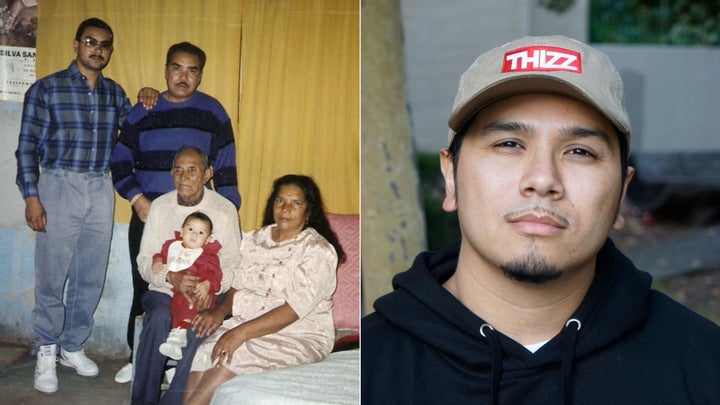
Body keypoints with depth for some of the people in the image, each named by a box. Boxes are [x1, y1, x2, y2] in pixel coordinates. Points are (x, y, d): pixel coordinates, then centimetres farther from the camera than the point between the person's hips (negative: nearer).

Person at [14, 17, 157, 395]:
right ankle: (46, 353, 11)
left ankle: (72, 346, 23)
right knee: (52, 276, -1)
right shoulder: (47, 88, -5)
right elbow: (27, 146, -5)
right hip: (59, 186, -4)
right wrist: (31, 197, -12)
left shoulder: (115, 93, 9)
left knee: (91, 277, 9)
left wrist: (146, 103, 1)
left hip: (100, 190, 5)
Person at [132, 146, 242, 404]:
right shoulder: (160, 206, 7)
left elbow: (233, 263, 0)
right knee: (159, 317, -32)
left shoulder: (225, 210, 2)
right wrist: (171, 277, -17)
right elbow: (145, 261, 4)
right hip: (163, 291, 1)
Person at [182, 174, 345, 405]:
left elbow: (295, 309, -18)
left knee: (231, 358, -29)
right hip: (246, 326, 6)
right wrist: (220, 312, -6)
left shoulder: (318, 251, -10)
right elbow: (239, 285, 15)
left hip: (299, 336, -5)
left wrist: (243, 332, -24)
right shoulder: (256, 239, 11)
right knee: (202, 357, -21)